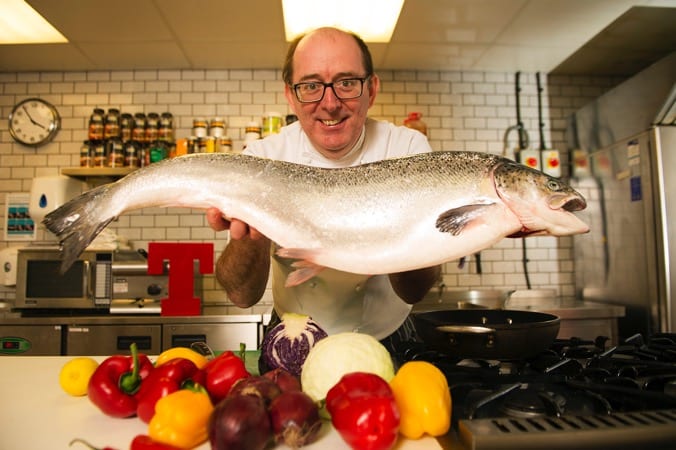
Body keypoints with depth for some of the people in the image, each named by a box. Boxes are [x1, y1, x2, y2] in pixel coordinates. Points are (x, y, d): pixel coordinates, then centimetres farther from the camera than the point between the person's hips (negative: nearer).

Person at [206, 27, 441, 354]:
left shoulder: (408, 149, -10)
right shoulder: (262, 158, -10)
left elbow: (413, 292, -17)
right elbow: (243, 296, -16)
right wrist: (248, 235, -35)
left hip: (388, 345, 0)